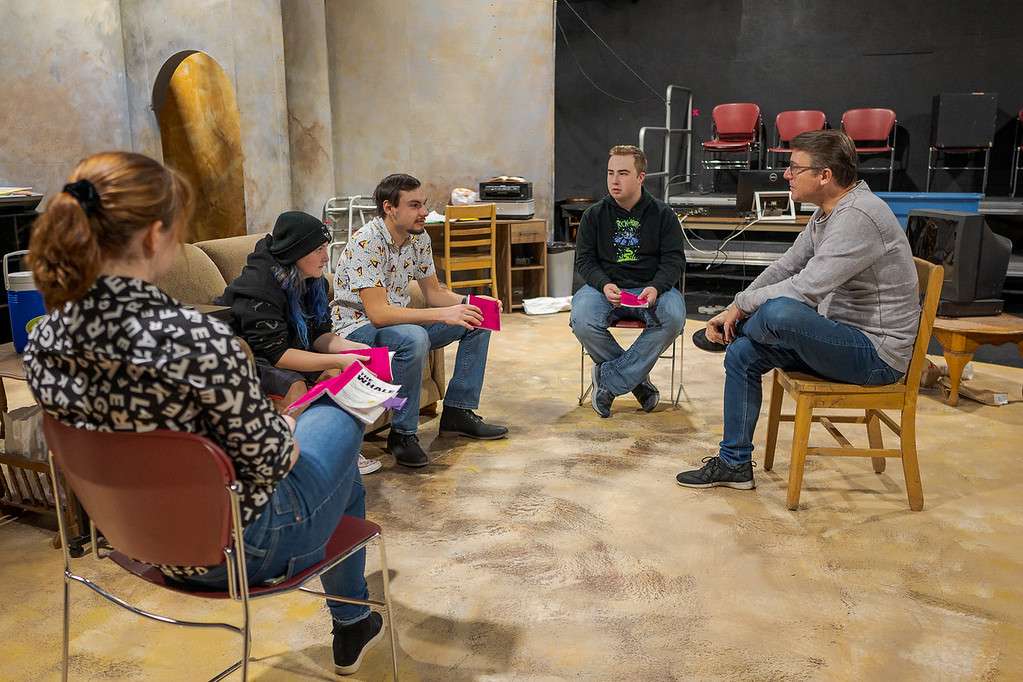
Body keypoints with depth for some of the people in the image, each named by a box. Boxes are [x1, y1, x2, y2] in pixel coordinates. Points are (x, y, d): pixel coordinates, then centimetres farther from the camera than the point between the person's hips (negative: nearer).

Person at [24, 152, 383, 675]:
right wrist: (286, 430, 0)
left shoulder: (42, 342, -11)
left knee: (307, 414, 28)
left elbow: (123, 439, 3)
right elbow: (268, 461, -23)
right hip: (239, 548, -6)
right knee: (338, 419, 22)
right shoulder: (198, 339, -35)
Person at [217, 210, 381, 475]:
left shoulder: (312, 281, -2)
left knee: (336, 372, -11)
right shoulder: (258, 289, -27)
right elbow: (277, 354, -30)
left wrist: (351, 348, -20)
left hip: (283, 355, 8)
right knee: (294, 384, -32)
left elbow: (319, 334, 0)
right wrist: (338, 360, -33)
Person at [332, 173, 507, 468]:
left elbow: (435, 292, 9)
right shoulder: (366, 243, -24)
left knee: (478, 322, 0)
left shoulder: (419, 237, 1)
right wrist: (442, 315, -36)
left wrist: (472, 302, -11)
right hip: (358, 328, -8)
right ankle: (402, 433, -23)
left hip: (398, 321, 8)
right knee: (414, 338, -39)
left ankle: (458, 411, 5)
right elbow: (378, 313, -31)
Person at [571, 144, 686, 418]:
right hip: (605, 286, 0)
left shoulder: (663, 214, 6)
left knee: (673, 318, -32)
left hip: (651, 287, 0)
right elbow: (584, 260, 5)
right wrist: (604, 285, -17)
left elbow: (674, 259, 2)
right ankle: (636, 378, -10)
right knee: (582, 321, -31)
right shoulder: (594, 215, 8)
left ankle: (609, 380, -22)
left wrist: (656, 287, -19)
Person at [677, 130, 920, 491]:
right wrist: (734, 310, 2)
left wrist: (742, 303, -14)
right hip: (843, 338, 10)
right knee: (743, 354, 5)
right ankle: (734, 463, 14)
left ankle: (727, 335, 2)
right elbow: (785, 267, 13)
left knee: (780, 312, -35)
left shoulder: (857, 217, -24)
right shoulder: (827, 213, 8)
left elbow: (807, 288, -30)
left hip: (877, 354, -10)